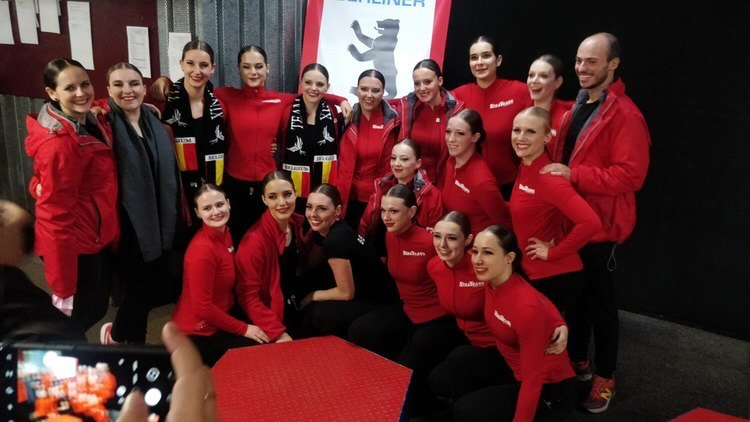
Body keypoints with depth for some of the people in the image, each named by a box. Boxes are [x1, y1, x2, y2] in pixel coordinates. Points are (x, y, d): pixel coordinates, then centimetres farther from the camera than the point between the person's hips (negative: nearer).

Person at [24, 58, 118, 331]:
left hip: (97, 239, 8)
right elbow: (56, 216, -23)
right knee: (73, 326, 10)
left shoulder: (91, 124, 3)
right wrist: (63, 288, -20)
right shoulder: (59, 143, -24)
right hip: (76, 247, -8)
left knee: (95, 311, 22)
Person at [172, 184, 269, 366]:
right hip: (198, 333, -8)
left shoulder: (224, 233, 0)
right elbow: (203, 307, -24)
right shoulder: (202, 250, -27)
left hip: (218, 321, 8)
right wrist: (243, 329, -17)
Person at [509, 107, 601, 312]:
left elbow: (591, 222, -34)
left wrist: (553, 252, -24)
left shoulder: (548, 178, -24)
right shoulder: (524, 169, 2)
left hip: (555, 278, -8)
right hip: (531, 274, 8)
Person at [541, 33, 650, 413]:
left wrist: (574, 175, -28)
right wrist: (556, 173, 4)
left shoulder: (625, 114, -15)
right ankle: (578, 359, 35)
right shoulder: (577, 107, 12)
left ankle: (605, 376, 23)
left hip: (599, 225, -7)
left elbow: (630, 175, -22)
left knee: (599, 302, 5)